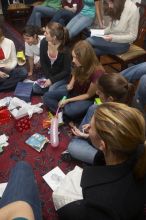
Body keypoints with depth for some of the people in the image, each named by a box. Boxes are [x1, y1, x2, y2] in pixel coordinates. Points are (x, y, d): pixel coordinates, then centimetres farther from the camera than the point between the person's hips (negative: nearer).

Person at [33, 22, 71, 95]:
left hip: (61, 76, -4)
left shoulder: (65, 50, -27)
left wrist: (52, 80, -22)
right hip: (48, 75, 5)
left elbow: (66, 71, -18)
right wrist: (48, 77, -11)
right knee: (35, 88, -11)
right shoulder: (44, 42, -14)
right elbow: (43, 62, -2)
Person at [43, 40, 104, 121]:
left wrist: (68, 100, -18)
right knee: (46, 96, -6)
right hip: (74, 91, 7)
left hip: (87, 99, -6)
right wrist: (70, 85, -9)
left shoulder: (97, 72, -30)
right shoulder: (78, 65, -13)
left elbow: (89, 95, -19)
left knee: (69, 111, -36)